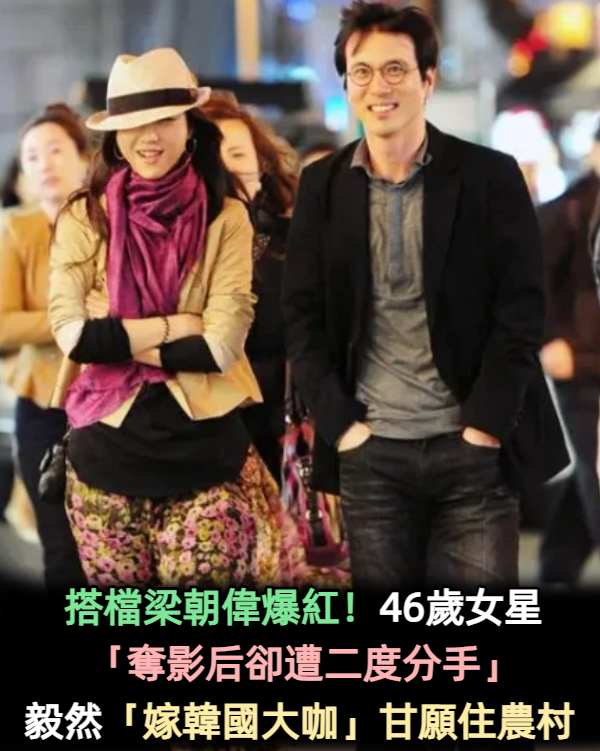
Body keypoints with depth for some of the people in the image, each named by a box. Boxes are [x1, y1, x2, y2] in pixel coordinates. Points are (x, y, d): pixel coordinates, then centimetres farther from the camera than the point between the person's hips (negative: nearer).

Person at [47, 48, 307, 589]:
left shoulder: (225, 219, -2)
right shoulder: (83, 218, 0)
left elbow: (222, 345, -10)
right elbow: (72, 334, -10)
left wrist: (116, 337, -10)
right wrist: (176, 326, -13)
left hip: (204, 446, -1)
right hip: (109, 446, 1)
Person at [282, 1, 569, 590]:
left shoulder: (490, 176, -1)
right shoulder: (322, 186, 6)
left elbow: (521, 310, -4)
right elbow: (303, 317, 5)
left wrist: (484, 425, -11)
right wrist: (340, 424, -4)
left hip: (474, 449, -2)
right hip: (370, 453, 2)